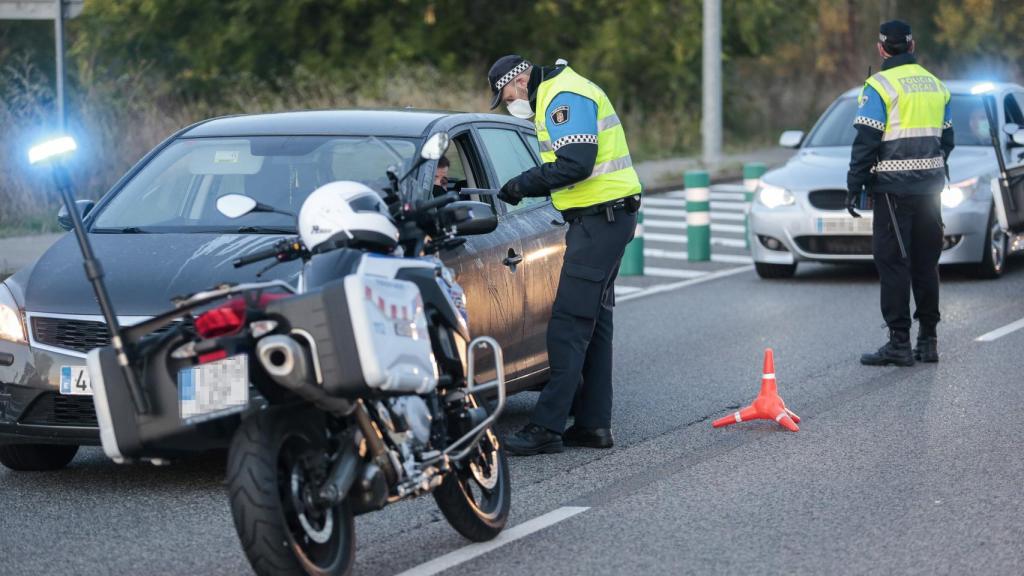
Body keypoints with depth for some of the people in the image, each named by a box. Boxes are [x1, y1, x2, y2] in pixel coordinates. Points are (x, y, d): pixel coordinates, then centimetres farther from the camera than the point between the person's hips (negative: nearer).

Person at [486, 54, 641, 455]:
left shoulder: (564, 97, -14)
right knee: (593, 324, 13)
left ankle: (547, 427, -12)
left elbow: (576, 164, -24)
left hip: (599, 220, -11)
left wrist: (522, 185, -15)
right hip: (603, 217, 11)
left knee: (569, 325, -11)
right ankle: (593, 424, 17)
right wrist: (526, 186, 8)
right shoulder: (558, 95, 20)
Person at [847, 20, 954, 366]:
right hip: (929, 187, 7)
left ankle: (899, 342, -6)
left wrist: (854, 186, -8)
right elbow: (946, 139, 17)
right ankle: (928, 340, 16)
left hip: (894, 187, -7)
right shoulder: (934, 85, 13)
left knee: (893, 262, -4)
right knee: (926, 262, 12)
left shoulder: (880, 86, -9)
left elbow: (866, 142, -13)